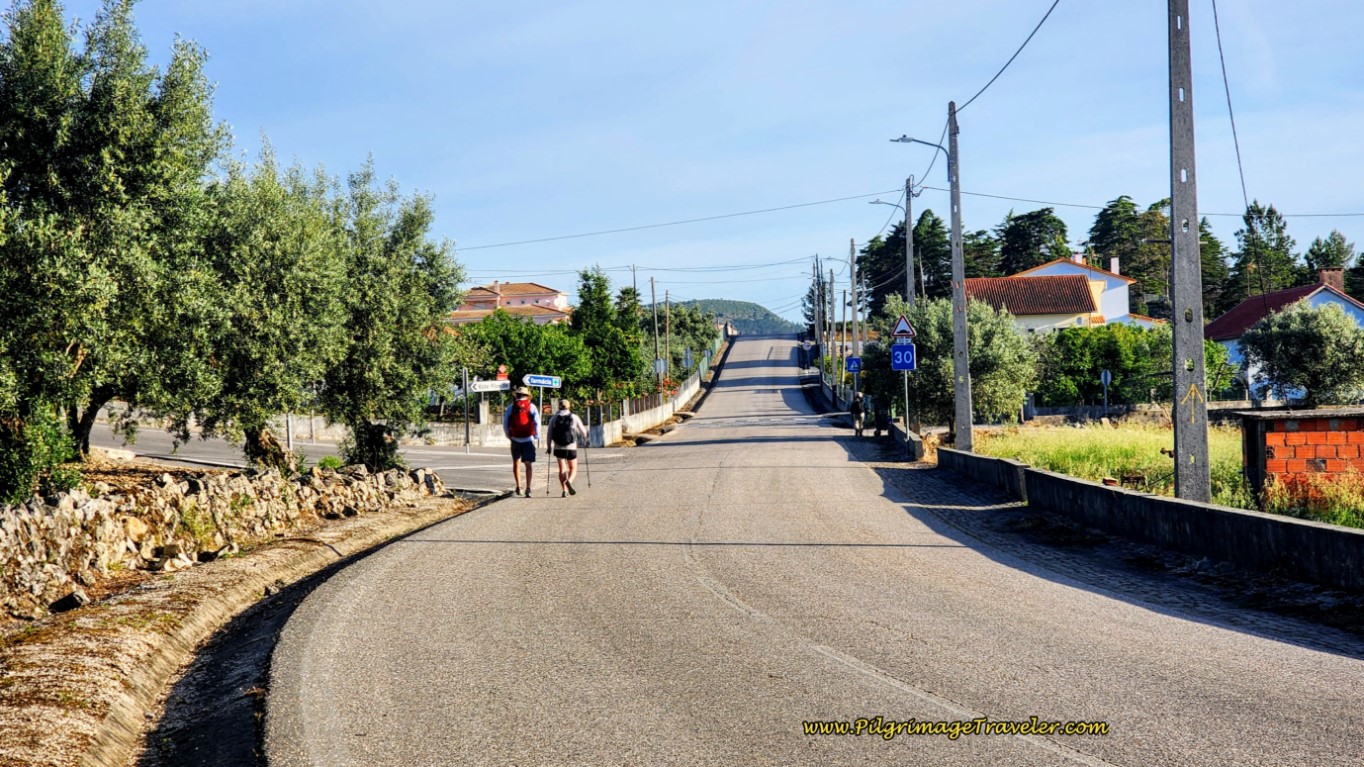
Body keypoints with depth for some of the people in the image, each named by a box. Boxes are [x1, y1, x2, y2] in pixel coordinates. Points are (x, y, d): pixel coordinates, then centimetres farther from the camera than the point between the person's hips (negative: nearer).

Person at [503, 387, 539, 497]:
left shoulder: (511, 407, 2)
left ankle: (518, 486, 12)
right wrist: (536, 435, 2)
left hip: (515, 439, 1)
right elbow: (537, 422, -9)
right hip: (528, 439, -1)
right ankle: (528, 488, -5)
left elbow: (505, 423, 1)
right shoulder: (531, 406, -2)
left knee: (516, 463, 16)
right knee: (528, 464, 3)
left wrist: (508, 435, 14)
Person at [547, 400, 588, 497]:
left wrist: (549, 446, 10)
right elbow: (583, 431, 8)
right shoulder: (574, 417, 1)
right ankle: (569, 481, -20)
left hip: (558, 447, 1)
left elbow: (550, 433, -1)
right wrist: (584, 437, 30)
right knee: (573, 468, 10)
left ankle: (564, 490, -1)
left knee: (562, 469, 9)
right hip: (571, 447, -1)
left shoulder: (554, 418, 2)